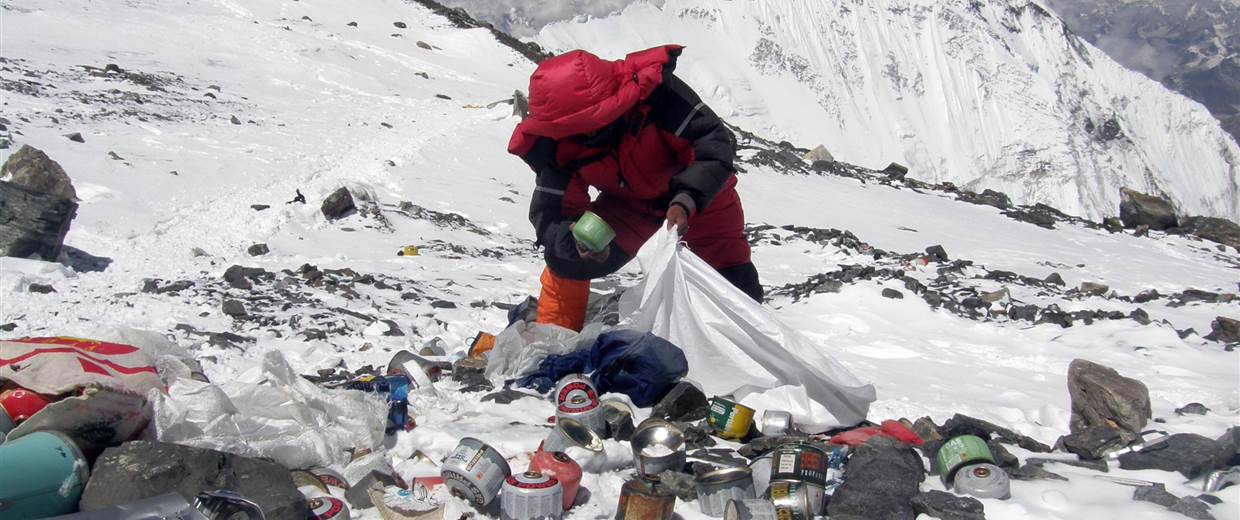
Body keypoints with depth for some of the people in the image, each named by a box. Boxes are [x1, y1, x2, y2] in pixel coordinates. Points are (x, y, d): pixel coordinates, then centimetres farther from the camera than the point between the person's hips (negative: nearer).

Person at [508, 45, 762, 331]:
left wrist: (687, 199, -48)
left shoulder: (653, 90, -38)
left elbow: (715, 143, -34)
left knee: (734, 282, 0)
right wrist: (574, 239, -44)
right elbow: (551, 213, -21)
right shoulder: (555, 145, -26)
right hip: (629, 202, 2)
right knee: (564, 256, -13)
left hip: (700, 193, -2)